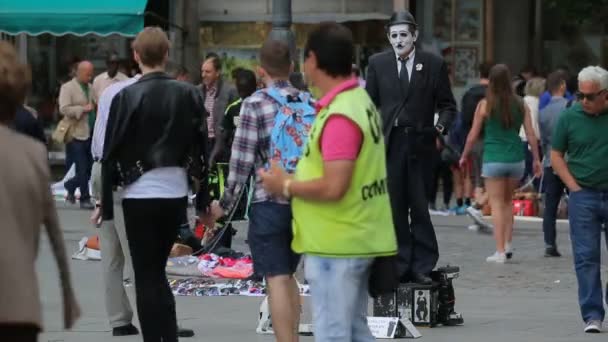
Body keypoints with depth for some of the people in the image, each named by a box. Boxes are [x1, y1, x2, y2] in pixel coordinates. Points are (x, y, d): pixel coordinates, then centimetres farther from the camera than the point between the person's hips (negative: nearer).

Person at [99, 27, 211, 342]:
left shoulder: (126, 97, -9)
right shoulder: (189, 95, 1)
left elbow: (112, 153, -8)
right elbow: (201, 149, 4)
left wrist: (106, 203, -1)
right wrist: (203, 200, 10)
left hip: (140, 195, -4)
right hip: (176, 193, 4)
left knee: (146, 277, 2)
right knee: (157, 271, 17)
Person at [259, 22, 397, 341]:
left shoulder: (339, 116, -21)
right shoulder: (360, 100, 10)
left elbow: (333, 187, -26)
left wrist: (286, 186, -12)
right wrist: (297, 178, 14)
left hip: (335, 245, -10)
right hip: (355, 240, 10)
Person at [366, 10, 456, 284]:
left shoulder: (433, 65, 4)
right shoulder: (378, 64, 8)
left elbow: (447, 105, 9)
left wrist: (441, 126, -9)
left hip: (420, 143, -1)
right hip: (389, 145, 2)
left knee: (420, 209, -1)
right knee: (394, 208, 4)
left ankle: (422, 267, 5)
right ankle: (400, 267, 10)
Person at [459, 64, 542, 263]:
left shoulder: (485, 105, -6)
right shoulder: (520, 105, 1)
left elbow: (473, 135, -2)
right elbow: (531, 135, 2)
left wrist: (464, 156, 12)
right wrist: (536, 159, 12)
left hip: (494, 160, -3)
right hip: (516, 159, 3)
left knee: (497, 204, 1)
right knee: (508, 201, 20)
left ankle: (500, 251, -4)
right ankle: (508, 245, 17)